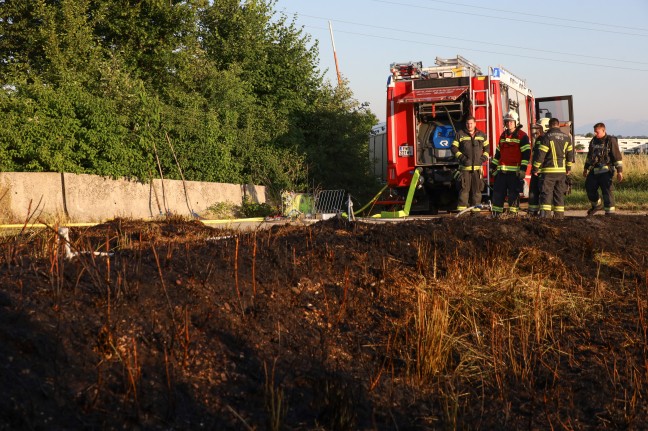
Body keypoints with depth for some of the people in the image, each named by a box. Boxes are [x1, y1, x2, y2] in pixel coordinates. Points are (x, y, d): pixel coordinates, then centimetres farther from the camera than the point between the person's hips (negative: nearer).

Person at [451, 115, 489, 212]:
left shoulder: (482, 135, 13)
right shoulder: (460, 134, 4)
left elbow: (486, 148, 22)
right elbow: (454, 148, 3)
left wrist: (484, 157, 5)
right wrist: (461, 157, -9)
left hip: (477, 167, 3)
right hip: (465, 167, -3)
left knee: (477, 187, 3)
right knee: (464, 187, -7)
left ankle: (476, 206, 9)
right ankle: (462, 206, -5)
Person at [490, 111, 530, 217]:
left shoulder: (522, 136, -3)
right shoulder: (503, 135, 17)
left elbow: (526, 153, -9)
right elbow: (498, 152, 24)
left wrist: (523, 169, -17)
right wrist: (493, 166, 20)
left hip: (514, 171, -6)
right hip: (502, 170, 6)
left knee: (513, 193, -3)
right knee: (498, 192, 5)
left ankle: (513, 213, 1)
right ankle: (496, 213, 10)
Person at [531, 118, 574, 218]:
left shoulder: (547, 137, -9)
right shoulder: (567, 137, 8)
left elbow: (540, 154, -11)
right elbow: (570, 154, 15)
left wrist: (535, 168, -4)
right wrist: (569, 168, 25)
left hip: (549, 170, -5)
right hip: (562, 171, 5)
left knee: (546, 192, -4)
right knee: (559, 193, 12)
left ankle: (545, 213, -15)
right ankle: (559, 214, 13)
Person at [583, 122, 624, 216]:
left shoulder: (611, 141, -7)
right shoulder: (593, 141, 12)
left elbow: (617, 157, -8)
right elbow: (589, 156, 24)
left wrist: (619, 171, -12)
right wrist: (586, 168, 26)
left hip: (606, 171, -7)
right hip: (594, 170, 7)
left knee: (607, 191, -9)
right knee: (589, 188, 8)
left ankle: (610, 211, -4)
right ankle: (596, 205, 31)